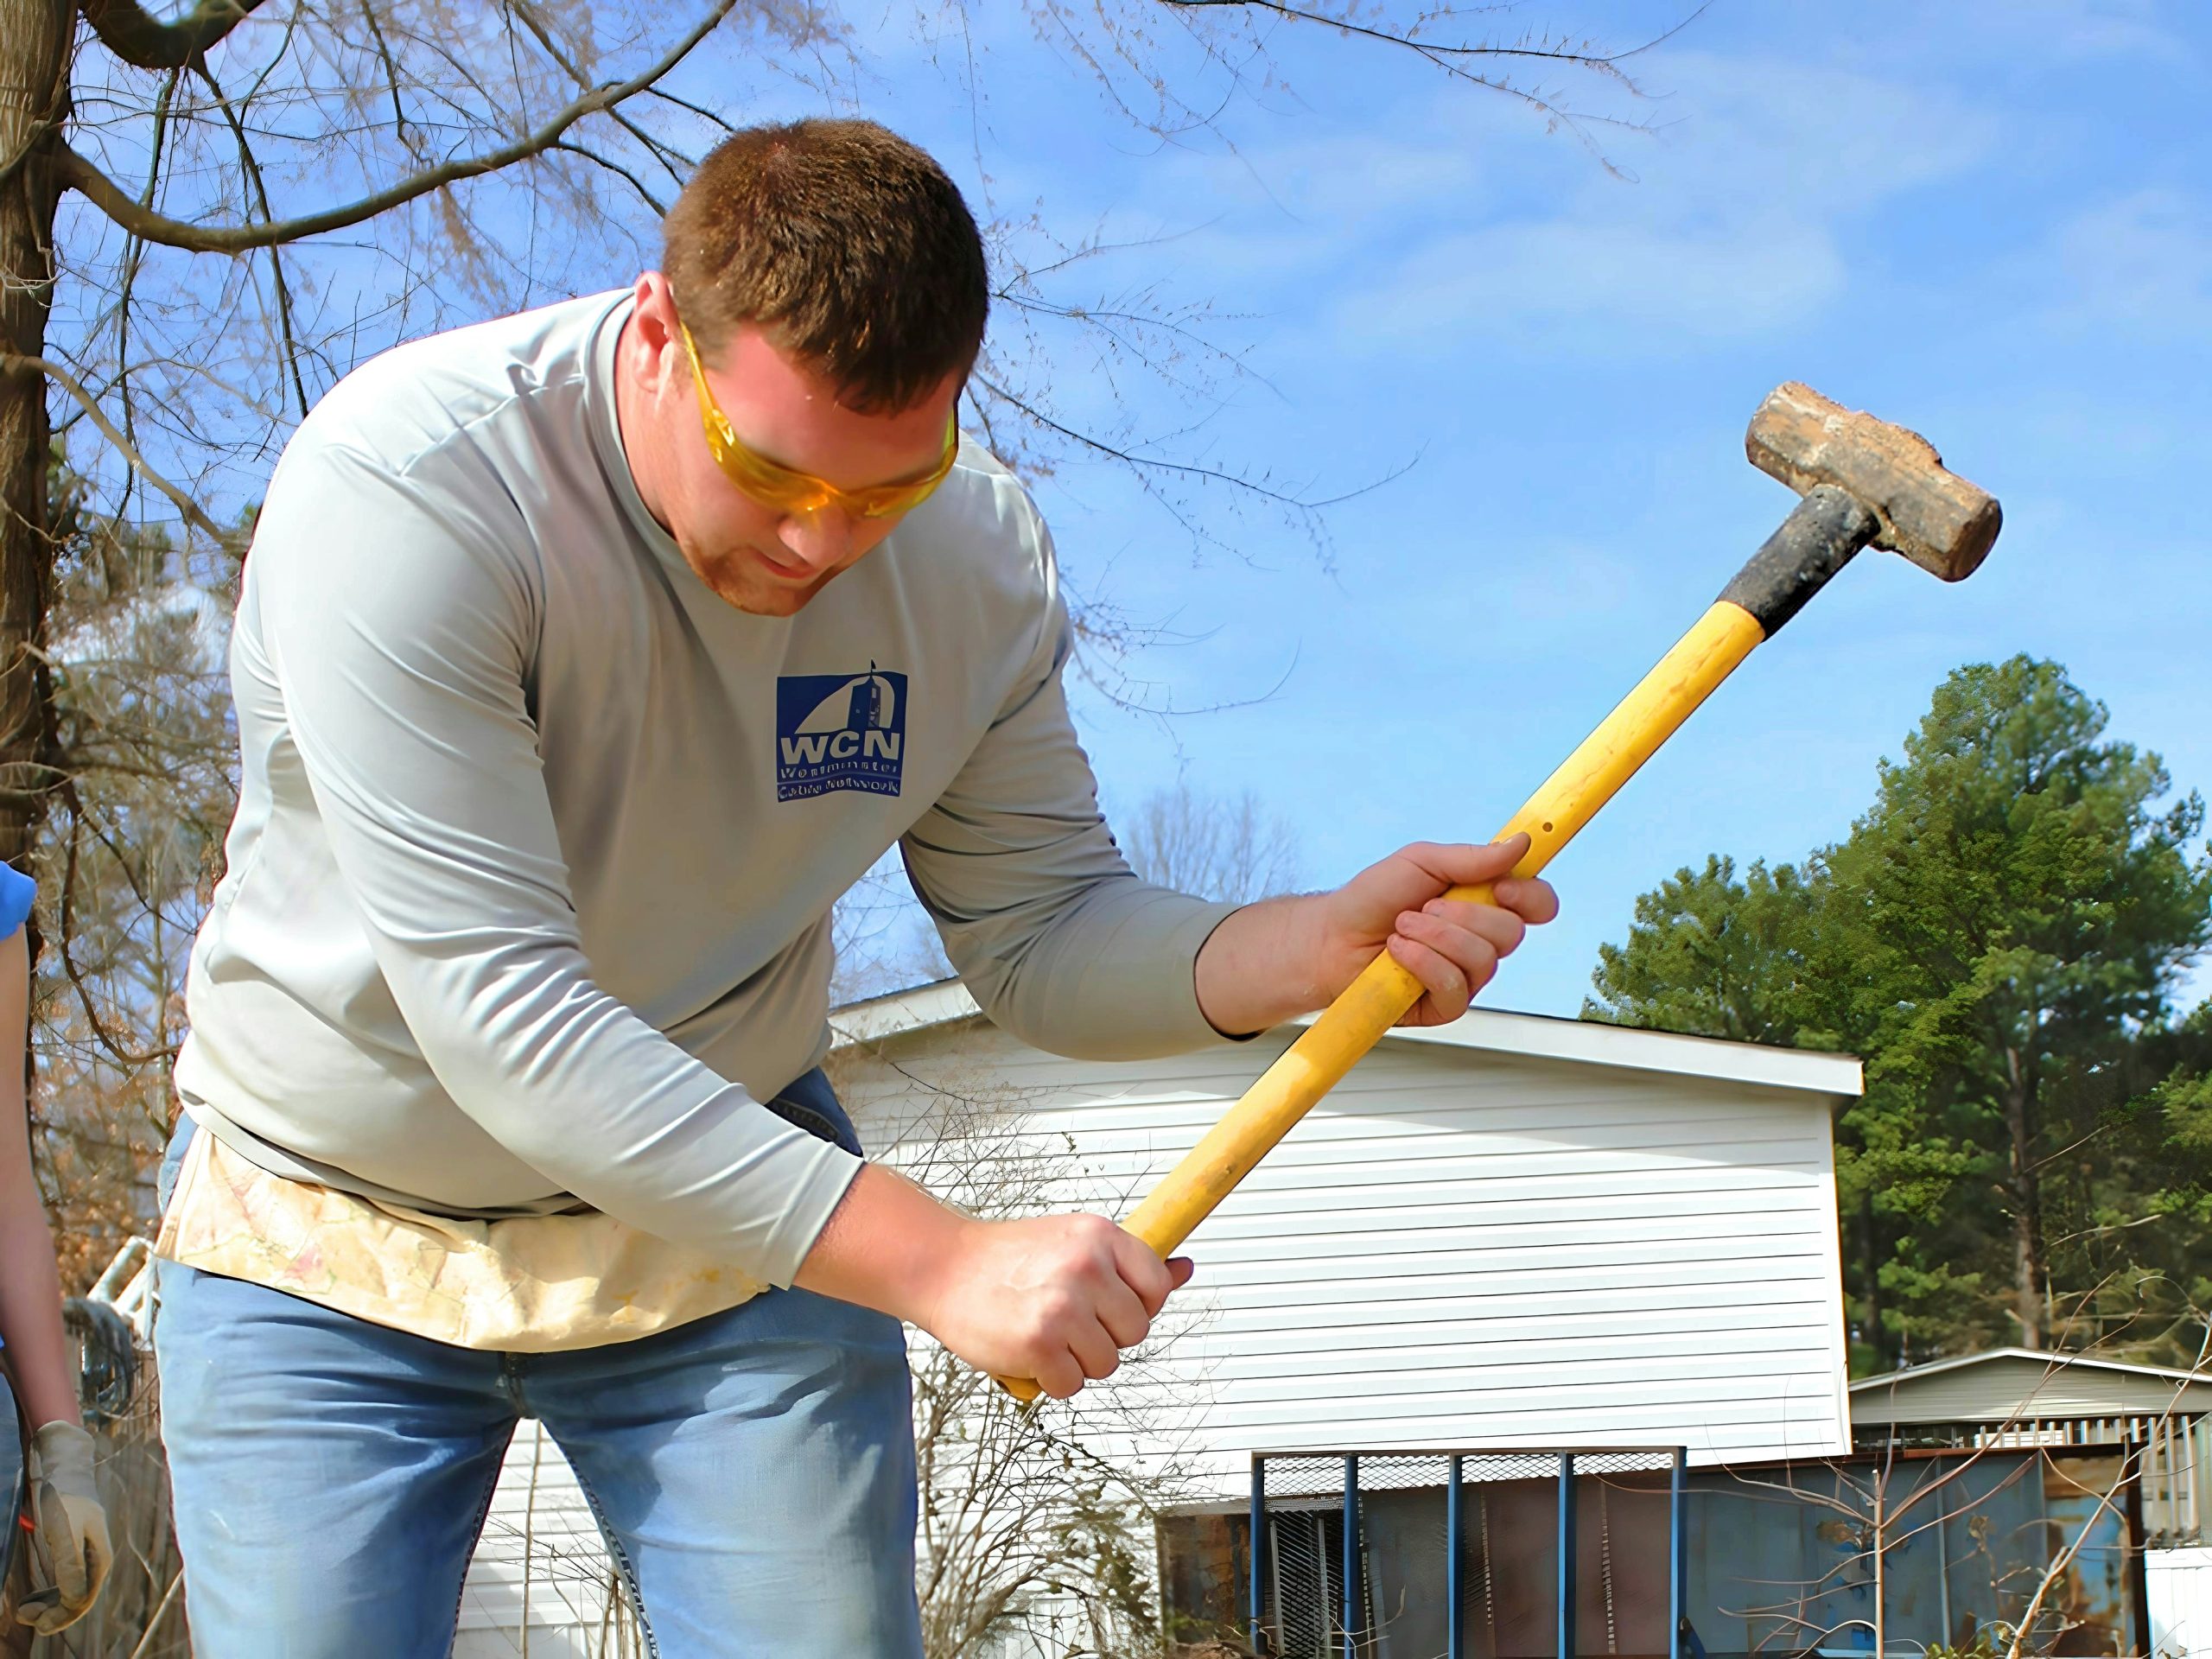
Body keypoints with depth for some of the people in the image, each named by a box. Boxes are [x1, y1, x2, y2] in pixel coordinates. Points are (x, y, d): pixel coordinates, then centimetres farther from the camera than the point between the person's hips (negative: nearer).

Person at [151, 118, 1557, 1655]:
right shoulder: (403, 487, -29)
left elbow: (1042, 935, -5)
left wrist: (1311, 949, -27)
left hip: (733, 1210, 3)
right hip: (330, 1229, -2)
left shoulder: (979, 555, -12)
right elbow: (497, 1012, -33)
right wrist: (936, 1260, -37)